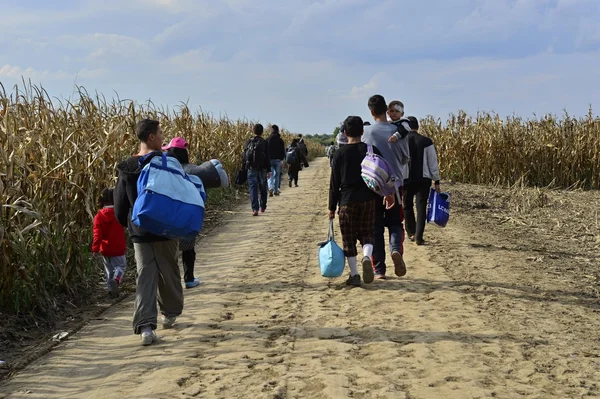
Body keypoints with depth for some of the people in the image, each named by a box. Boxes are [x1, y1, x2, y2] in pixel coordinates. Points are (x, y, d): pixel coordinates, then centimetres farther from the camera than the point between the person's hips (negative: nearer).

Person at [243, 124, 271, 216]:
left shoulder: (249, 142, 2)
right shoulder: (264, 143, -4)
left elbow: (245, 156, 5)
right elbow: (267, 157, -5)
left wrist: (245, 167, 14)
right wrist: (268, 170, -1)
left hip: (251, 169, 1)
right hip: (262, 169, -1)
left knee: (253, 188, -2)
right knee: (263, 188, 16)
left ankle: (255, 209, -13)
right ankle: (263, 207, 29)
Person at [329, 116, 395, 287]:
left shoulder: (340, 154, -1)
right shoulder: (372, 150, 1)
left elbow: (334, 183, 1)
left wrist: (332, 207, 7)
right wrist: (388, 194, 10)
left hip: (347, 200, -1)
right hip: (368, 200, 1)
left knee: (349, 238, 8)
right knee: (367, 233, 12)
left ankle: (354, 275, 7)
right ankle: (367, 257, -19)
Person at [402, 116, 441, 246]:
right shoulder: (426, 141, -4)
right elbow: (433, 163, -1)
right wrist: (436, 181, 6)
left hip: (405, 179, 1)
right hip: (423, 179, -1)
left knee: (407, 206, 19)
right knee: (421, 207, 3)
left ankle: (411, 233, 25)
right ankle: (418, 237, -4)